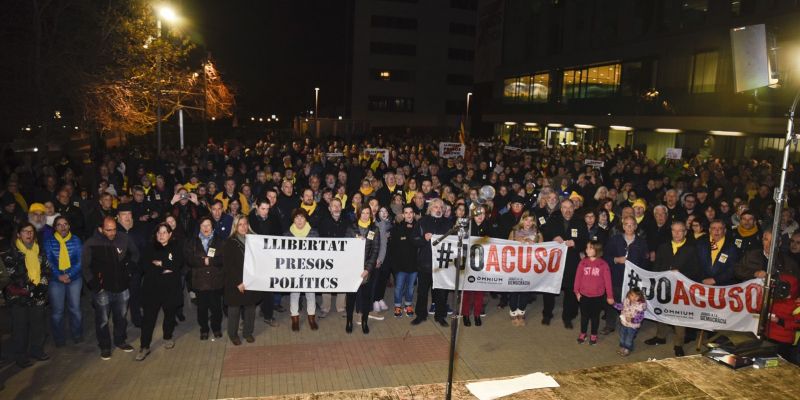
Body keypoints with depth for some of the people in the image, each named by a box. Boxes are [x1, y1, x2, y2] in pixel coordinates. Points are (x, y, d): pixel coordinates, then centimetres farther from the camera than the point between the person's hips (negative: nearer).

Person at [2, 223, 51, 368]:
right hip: (19, 296, -4)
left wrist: (42, 284, -6)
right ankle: (20, 356, 17)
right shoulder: (11, 253, -5)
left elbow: (47, 269, 9)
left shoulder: (39, 251, 9)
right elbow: (14, 274, -13)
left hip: (38, 295, 4)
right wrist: (30, 288, -17)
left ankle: (37, 350, 28)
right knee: (20, 327, 4)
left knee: (38, 324, 12)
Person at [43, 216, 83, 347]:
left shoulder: (76, 240, -2)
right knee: (57, 311, 6)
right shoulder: (48, 241, -1)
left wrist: (69, 274, -17)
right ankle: (59, 338, 23)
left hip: (74, 278, 0)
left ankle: (77, 334, 26)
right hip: (55, 280, 0)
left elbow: (80, 261, -5)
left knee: (75, 308, 8)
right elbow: (48, 261, -6)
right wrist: (58, 276, -17)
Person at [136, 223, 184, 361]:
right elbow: (145, 266, -5)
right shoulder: (151, 248, 7)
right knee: (148, 317, -3)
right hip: (152, 287, 1)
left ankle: (167, 338, 35)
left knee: (170, 314, 13)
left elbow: (178, 264, -13)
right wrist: (163, 270, -14)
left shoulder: (176, 247, 1)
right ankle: (144, 347, 4)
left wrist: (161, 264, -12)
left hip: (171, 288, -1)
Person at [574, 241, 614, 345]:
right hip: (584, 295, 2)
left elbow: (607, 281, -7)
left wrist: (610, 296, -5)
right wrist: (577, 291, -1)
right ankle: (583, 333, 30)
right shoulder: (583, 262, -4)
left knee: (595, 316, 13)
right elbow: (578, 278, 0)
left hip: (598, 296, -1)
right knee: (584, 315, 14)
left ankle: (594, 335, 29)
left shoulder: (603, 264, -9)